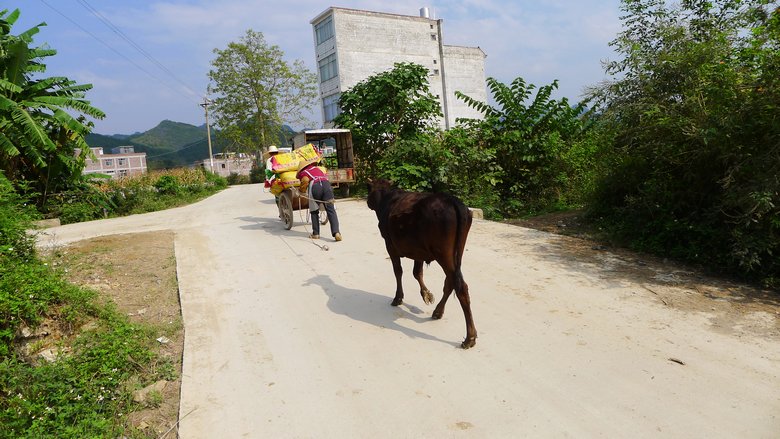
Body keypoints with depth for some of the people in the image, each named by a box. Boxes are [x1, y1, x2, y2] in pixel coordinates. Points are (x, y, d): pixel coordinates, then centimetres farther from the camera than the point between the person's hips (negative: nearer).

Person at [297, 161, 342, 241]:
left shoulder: (302, 173, 20)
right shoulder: (316, 168, 35)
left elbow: (306, 180, -1)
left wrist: (301, 189, 14)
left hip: (315, 186, -2)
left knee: (314, 211, 16)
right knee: (331, 210, -1)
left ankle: (315, 233, 15)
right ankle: (336, 232, -16)